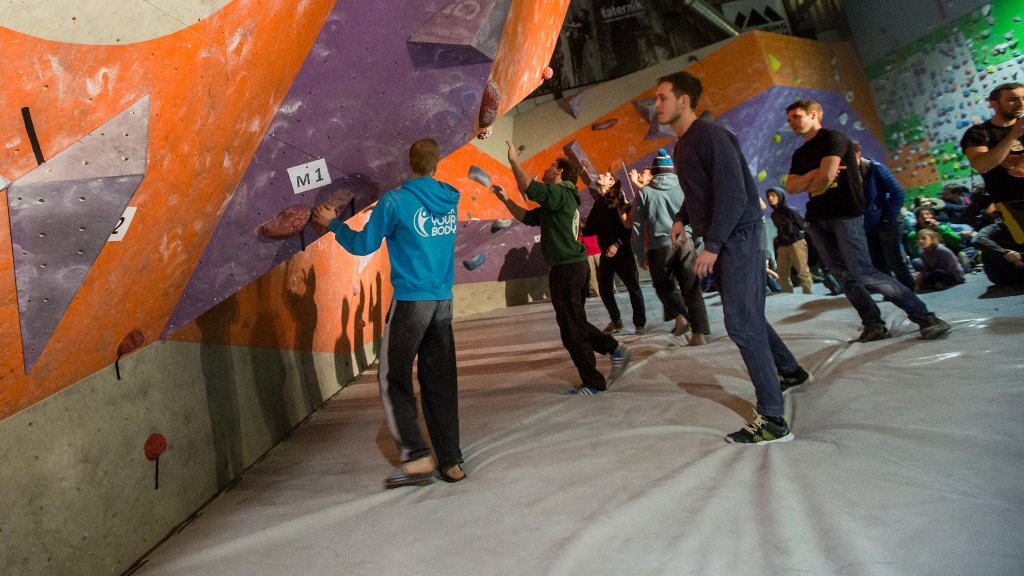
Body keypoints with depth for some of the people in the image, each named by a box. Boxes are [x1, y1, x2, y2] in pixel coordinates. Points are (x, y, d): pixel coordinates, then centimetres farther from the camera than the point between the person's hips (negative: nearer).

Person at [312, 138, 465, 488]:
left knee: (393, 378, 6)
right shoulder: (450, 202, 8)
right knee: (440, 381, 10)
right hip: (443, 301, 5)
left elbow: (363, 245, -1)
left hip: (410, 300, -5)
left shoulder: (395, 201, -9)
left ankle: (417, 457, 1)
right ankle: (451, 462, 15)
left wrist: (332, 223, 16)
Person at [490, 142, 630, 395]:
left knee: (572, 329, -3)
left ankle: (593, 383, 6)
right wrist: (505, 200, 18)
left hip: (566, 268, -10)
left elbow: (528, 187, -24)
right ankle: (616, 349, 18)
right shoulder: (557, 200, 22)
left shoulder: (559, 193, -10)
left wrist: (513, 161, -12)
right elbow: (527, 217, 25)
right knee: (576, 324, 19)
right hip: (571, 267, 10)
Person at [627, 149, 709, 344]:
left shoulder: (645, 192, 4)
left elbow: (638, 226, 3)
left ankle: (680, 315, -2)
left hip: (660, 246, -1)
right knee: (692, 289, 4)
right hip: (686, 242, 2)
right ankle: (699, 334, -1)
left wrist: (640, 254, 8)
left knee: (664, 285, 19)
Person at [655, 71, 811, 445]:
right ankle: (791, 371, 41)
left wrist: (711, 246, -23)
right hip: (721, 239, 10)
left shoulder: (710, 136, -16)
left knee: (740, 323, -11)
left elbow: (733, 195, -23)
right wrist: (682, 218, 10)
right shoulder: (681, 146, 14)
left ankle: (773, 421, -4)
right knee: (747, 316, 19)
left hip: (737, 235, -10)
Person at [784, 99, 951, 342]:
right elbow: (790, 187, 5)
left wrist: (806, 184, 4)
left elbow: (826, 177, -16)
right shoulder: (800, 154, 18)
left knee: (863, 273, -14)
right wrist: (814, 174, -11)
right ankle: (874, 325, 10)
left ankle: (924, 316, -4)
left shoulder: (833, 137, -4)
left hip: (846, 213, -7)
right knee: (845, 275, 3)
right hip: (816, 219, 8)